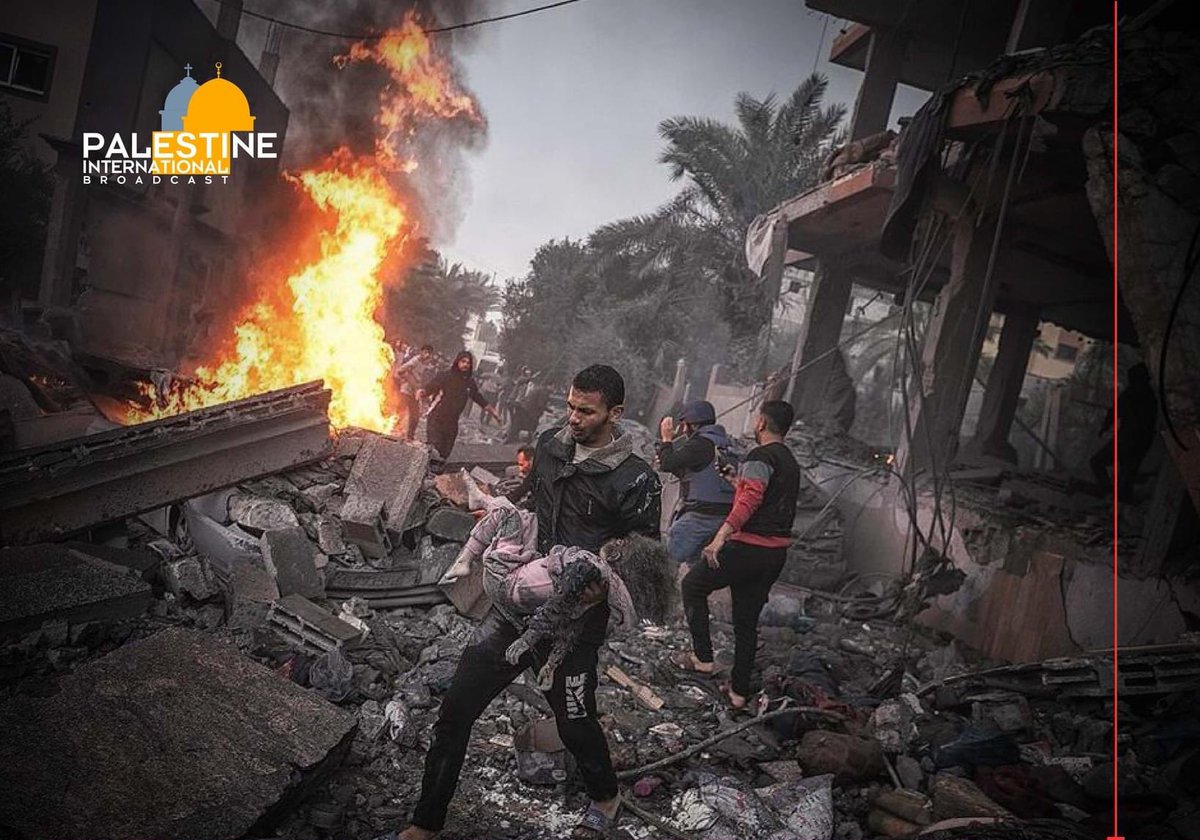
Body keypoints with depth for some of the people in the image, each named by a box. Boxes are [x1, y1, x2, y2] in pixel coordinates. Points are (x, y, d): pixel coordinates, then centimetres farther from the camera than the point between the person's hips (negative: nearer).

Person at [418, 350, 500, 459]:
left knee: (445, 454, 9)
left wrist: (492, 411, 20)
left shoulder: (469, 381, 6)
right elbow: (430, 386, -19)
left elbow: (478, 398, 18)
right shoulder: (446, 375, -9)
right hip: (436, 419, -5)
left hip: (452, 422, 5)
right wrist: (422, 392, -41)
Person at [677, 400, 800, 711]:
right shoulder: (791, 462, 16)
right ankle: (739, 691, 21)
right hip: (777, 553, 8)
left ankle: (702, 656, 8)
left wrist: (720, 536, -36)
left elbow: (749, 499, -28)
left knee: (693, 584, 10)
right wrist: (737, 481, 38)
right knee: (747, 621, 16)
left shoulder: (760, 457, -13)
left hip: (749, 547, -8)